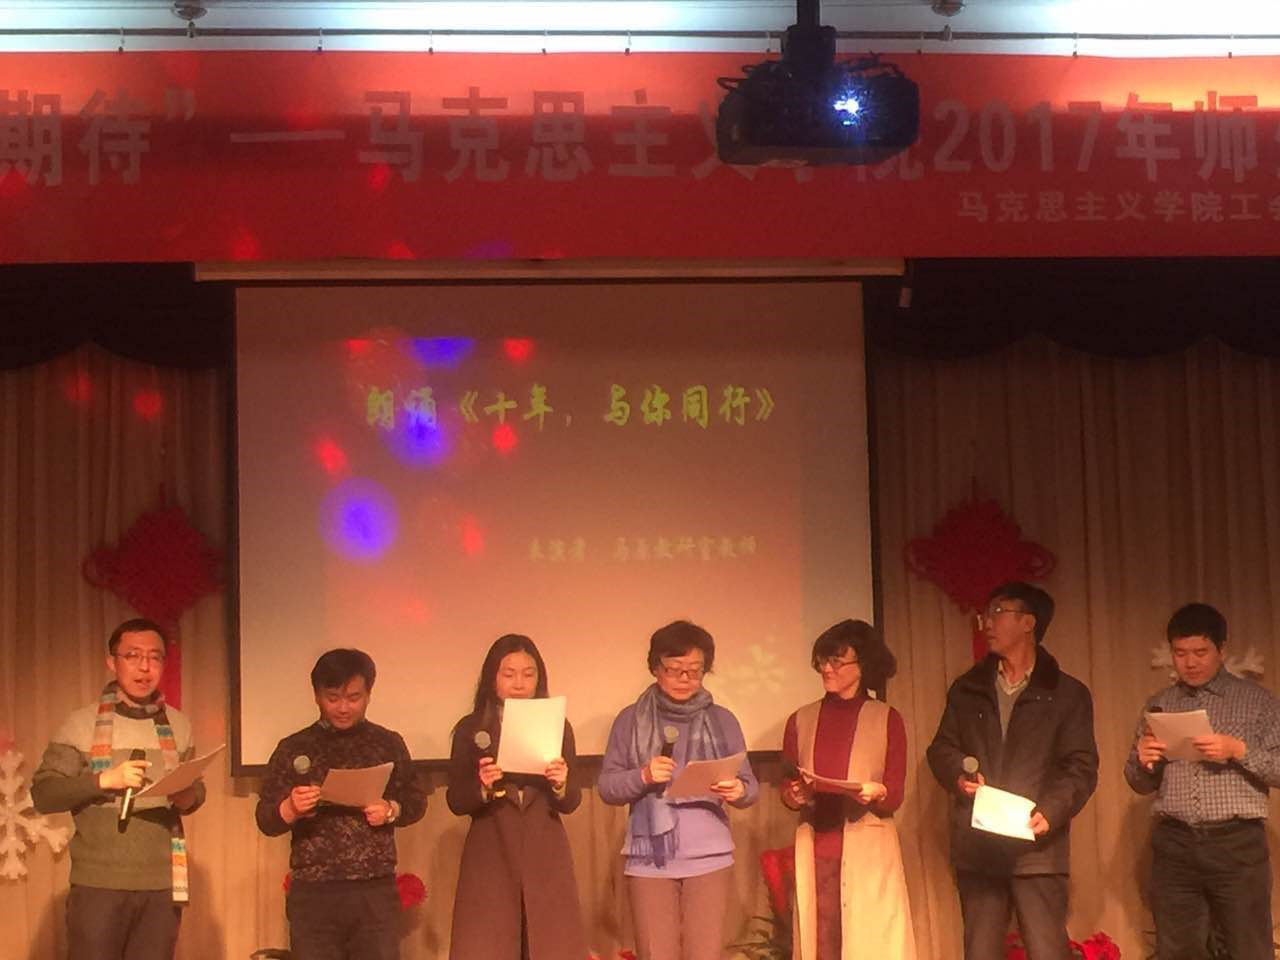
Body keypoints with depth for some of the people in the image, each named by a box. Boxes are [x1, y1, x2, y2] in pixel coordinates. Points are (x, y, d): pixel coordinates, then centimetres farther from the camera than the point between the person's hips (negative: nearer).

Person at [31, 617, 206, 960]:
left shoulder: (178, 724, 10)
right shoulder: (82, 724, -1)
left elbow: (197, 791, 18)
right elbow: (43, 794, -5)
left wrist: (189, 798, -5)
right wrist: (103, 780, -18)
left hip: (163, 885, 3)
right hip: (99, 884, -3)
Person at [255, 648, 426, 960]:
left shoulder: (389, 744, 8)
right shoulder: (293, 748, 4)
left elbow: (417, 800, 13)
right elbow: (265, 820, 3)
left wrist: (391, 810, -8)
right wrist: (291, 809, -18)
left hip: (376, 892, 1)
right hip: (313, 894, -1)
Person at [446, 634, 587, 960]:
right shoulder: (471, 728, 2)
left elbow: (572, 802, 4)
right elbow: (455, 801, 0)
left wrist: (561, 784, -17)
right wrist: (482, 787, -20)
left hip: (545, 859, 1)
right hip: (489, 860, -1)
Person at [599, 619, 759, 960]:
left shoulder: (722, 720, 9)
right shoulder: (631, 720, 6)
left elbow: (751, 786, 9)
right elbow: (607, 786, 4)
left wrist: (738, 791, -14)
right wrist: (642, 776, -15)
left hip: (709, 858, 1)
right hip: (650, 861, 0)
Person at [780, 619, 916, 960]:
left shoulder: (887, 719, 4)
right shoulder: (801, 721, 10)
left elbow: (895, 796, 1)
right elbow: (786, 788, 13)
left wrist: (876, 793, -19)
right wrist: (794, 796, -8)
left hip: (869, 850, -2)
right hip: (815, 851, 2)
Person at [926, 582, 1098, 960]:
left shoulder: (1068, 694, 4)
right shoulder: (967, 689, 15)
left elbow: (1081, 767, -1)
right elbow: (941, 748, 14)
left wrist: (1051, 812, -18)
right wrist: (958, 775, -8)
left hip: (1037, 847, -4)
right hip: (976, 845, 4)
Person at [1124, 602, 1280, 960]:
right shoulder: (1158, 705, 13)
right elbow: (1140, 783, 16)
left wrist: (1238, 750, -16)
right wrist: (1143, 763, -6)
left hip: (1237, 843, -3)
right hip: (1174, 845, 3)